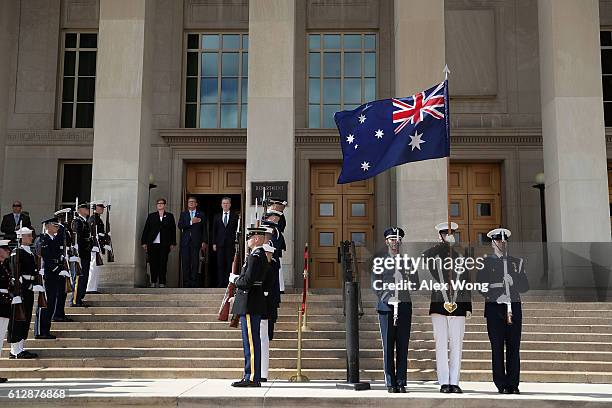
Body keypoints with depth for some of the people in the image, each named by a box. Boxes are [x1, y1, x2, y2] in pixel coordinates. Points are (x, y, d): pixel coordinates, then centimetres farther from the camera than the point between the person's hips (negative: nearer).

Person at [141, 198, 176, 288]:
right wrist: (144, 242, 2)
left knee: (163, 264, -4)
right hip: (152, 243, 1)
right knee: (153, 263, 1)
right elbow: (146, 229, 9)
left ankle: (162, 283, -1)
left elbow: (173, 230, 8)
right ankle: (153, 282, 8)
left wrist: (172, 243, 2)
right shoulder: (151, 216, 12)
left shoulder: (169, 216, 11)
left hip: (164, 244, -1)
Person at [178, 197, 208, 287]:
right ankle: (186, 282, 2)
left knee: (195, 262, -5)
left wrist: (204, 242, -2)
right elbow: (180, 226, -1)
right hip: (185, 241, 1)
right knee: (185, 262, -2)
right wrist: (191, 222, -12)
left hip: (196, 241, -1)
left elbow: (204, 229, 7)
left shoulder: (201, 215, 11)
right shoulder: (183, 214, 15)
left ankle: (194, 282, -2)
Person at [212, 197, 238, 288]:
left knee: (230, 264, -2)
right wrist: (214, 243, 4)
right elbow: (214, 231, 11)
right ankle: (220, 283, 5)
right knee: (220, 264, 1)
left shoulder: (234, 216, 6)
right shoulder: (217, 216, 12)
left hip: (231, 244, -2)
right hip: (220, 244, 2)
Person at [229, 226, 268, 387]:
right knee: (252, 342, 13)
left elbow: (248, 281, -22)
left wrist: (234, 279, -5)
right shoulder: (260, 255, 17)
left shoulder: (255, 256, -14)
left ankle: (252, 378, -3)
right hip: (253, 305, 10)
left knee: (251, 342, -7)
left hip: (250, 306, -10)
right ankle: (252, 376, 18)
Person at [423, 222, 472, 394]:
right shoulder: (434, 256, 6)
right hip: (439, 305, -2)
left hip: (459, 305, 2)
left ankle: (454, 382, 8)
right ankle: (444, 382, 4)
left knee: (456, 344, 2)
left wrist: (469, 307, 8)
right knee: (441, 344, -2)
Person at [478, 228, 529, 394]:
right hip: (494, 308, -2)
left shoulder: (517, 262, 15)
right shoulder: (486, 262, 5)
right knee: (497, 348, -1)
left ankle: (513, 384, 8)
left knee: (514, 347, 1)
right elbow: (481, 286, -3)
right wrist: (496, 298, -13)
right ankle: (502, 385, 4)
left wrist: (512, 281, -9)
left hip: (514, 307, 3)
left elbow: (525, 286, 9)